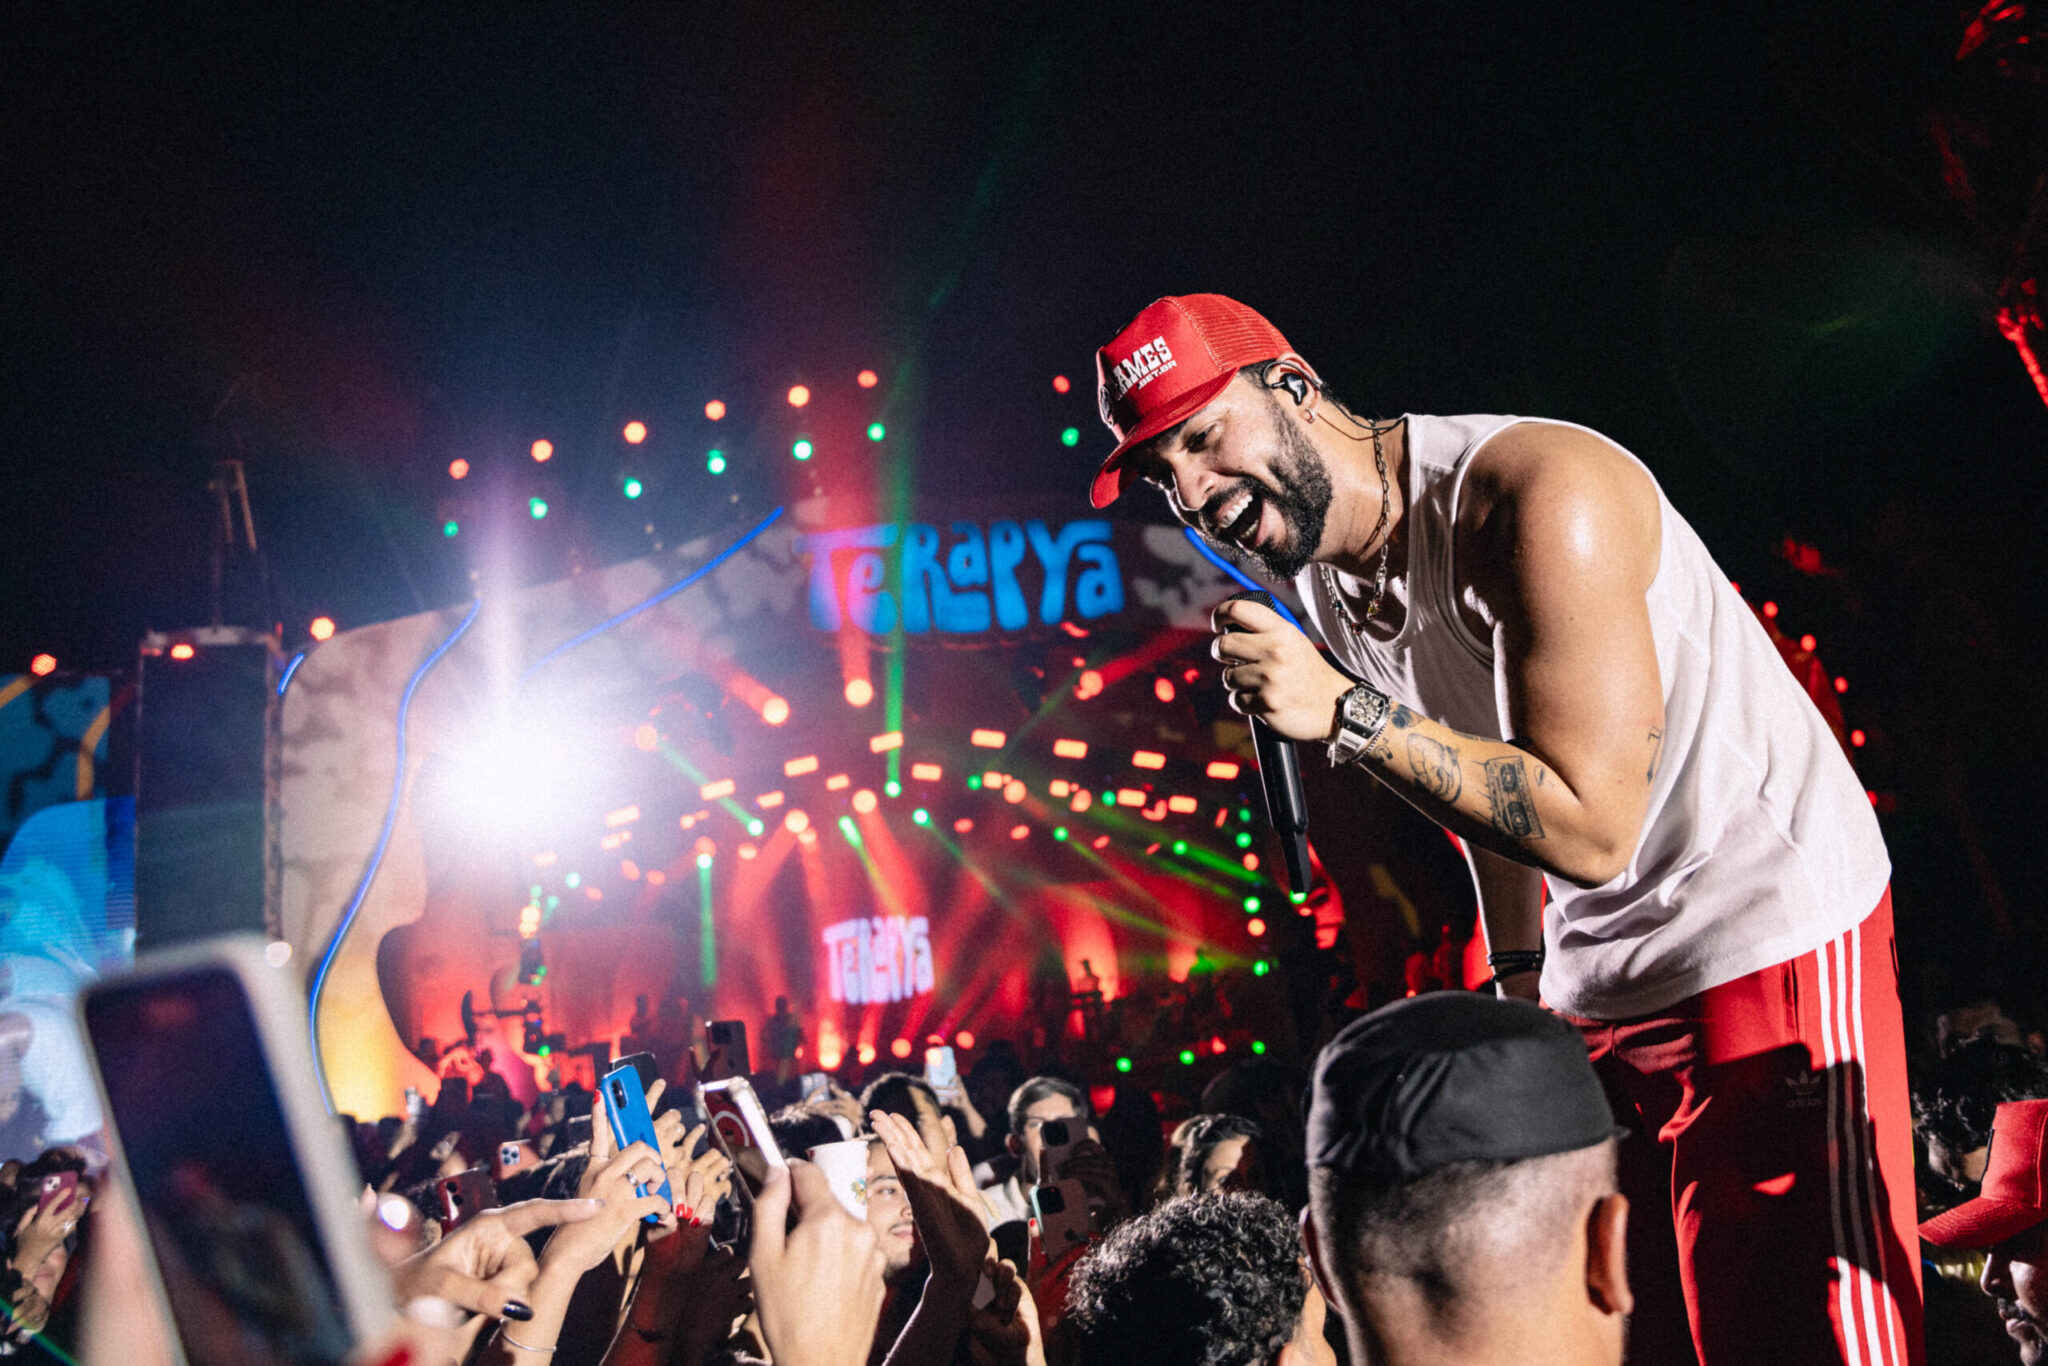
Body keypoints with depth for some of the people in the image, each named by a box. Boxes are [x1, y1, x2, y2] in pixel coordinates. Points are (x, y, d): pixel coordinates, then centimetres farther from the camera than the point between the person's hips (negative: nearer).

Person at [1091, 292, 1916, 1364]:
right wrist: (1519, 977, 14)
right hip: (1596, 990, 8)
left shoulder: (1542, 494, -22)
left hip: (1772, 945, -8)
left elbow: (1589, 828, -26)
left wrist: (1341, 712, -29)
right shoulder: (1312, 576, 4)